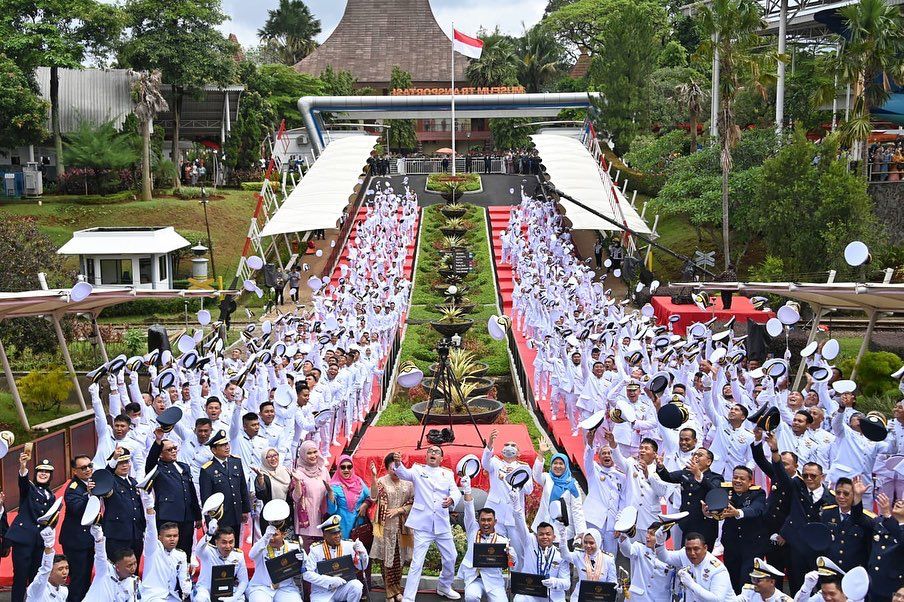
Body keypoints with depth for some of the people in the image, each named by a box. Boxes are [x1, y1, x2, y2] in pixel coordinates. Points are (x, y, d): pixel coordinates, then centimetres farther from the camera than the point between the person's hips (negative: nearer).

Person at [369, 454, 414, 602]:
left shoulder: (408, 483, 3)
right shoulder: (381, 481, -5)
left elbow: (413, 503, 5)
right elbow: (374, 497, -24)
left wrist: (399, 510, -10)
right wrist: (373, 476, -34)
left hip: (402, 526, 3)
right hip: (386, 526, -2)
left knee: (399, 558, 9)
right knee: (387, 558, 1)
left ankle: (397, 588, 22)